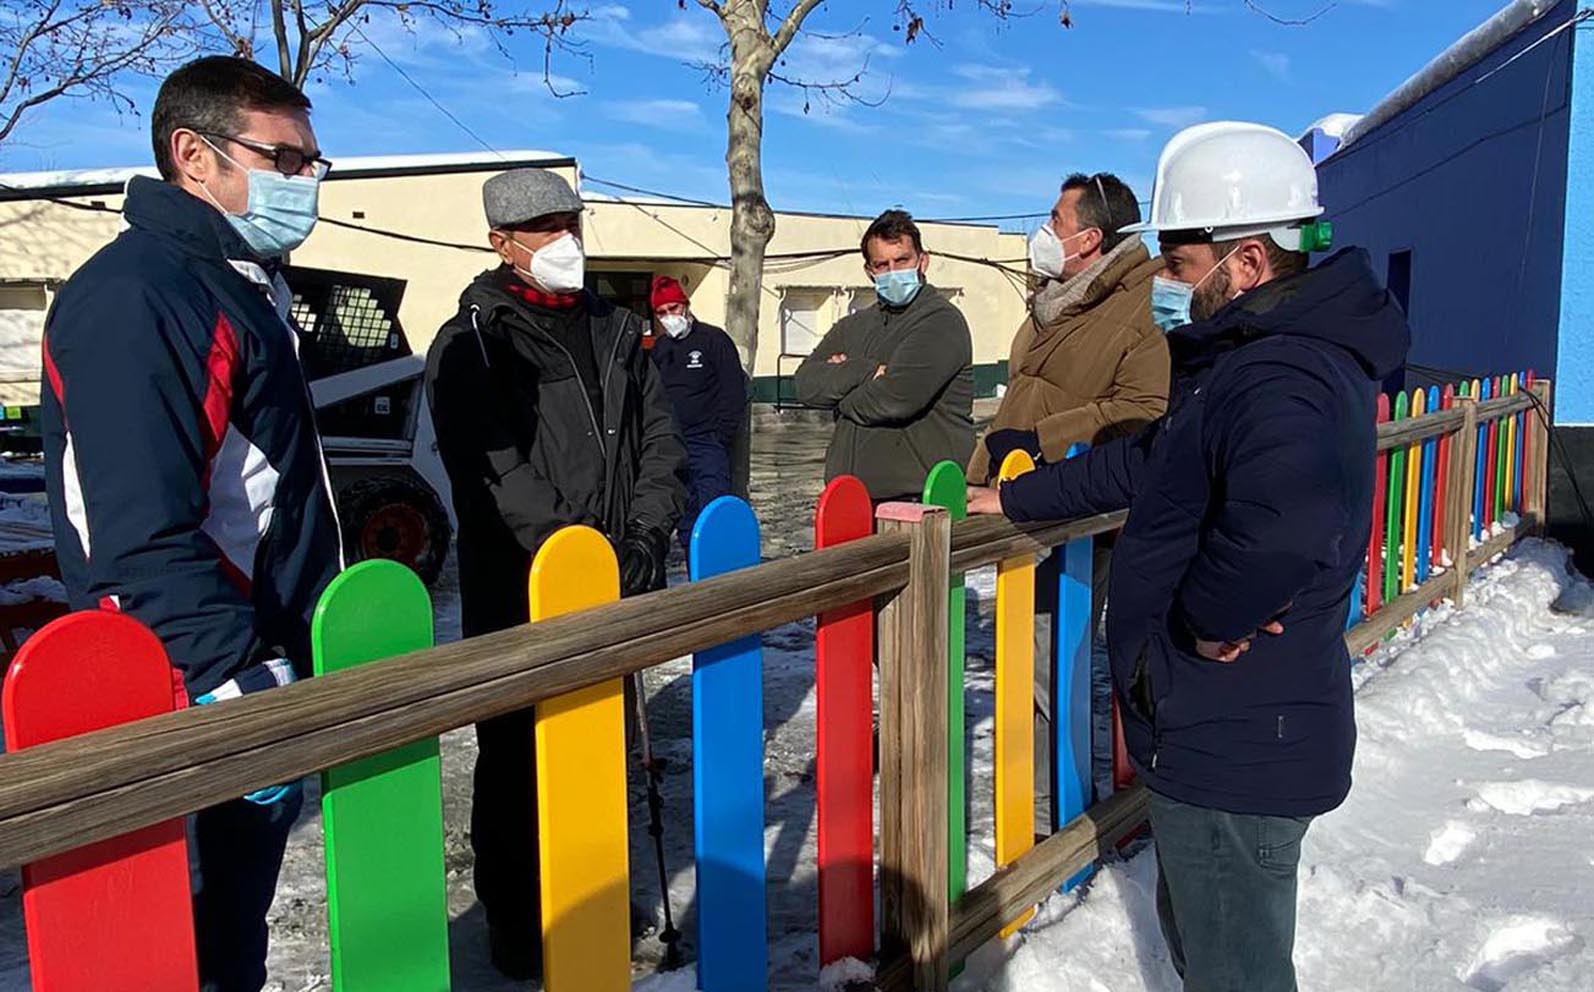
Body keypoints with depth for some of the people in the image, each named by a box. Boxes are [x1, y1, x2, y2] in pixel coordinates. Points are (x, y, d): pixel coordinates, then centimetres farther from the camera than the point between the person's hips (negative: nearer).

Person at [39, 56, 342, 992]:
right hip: (195, 709, -9)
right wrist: (242, 687, -26)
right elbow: (145, 538, -26)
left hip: (258, 674, 10)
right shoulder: (141, 295, -17)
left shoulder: (246, 285, 16)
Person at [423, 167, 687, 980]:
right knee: (518, 759, 6)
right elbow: (492, 470, -14)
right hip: (520, 592, -5)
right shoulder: (473, 342, -4)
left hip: (616, 587, 5)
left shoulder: (618, 333, 13)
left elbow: (659, 445, 10)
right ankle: (517, 927, 22)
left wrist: (645, 540, -4)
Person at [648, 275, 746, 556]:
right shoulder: (659, 349, 15)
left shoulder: (714, 339, 0)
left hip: (707, 445, -5)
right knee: (685, 520, 6)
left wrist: (721, 437, -10)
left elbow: (734, 393, -4)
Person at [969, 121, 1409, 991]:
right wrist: (1012, 500, 20)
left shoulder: (1281, 380, -27)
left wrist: (1204, 618, -29)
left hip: (1236, 748, -10)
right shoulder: (1245, 356, 8)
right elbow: (1148, 463, 19)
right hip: (1223, 730, 10)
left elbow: (1289, 533, -47)